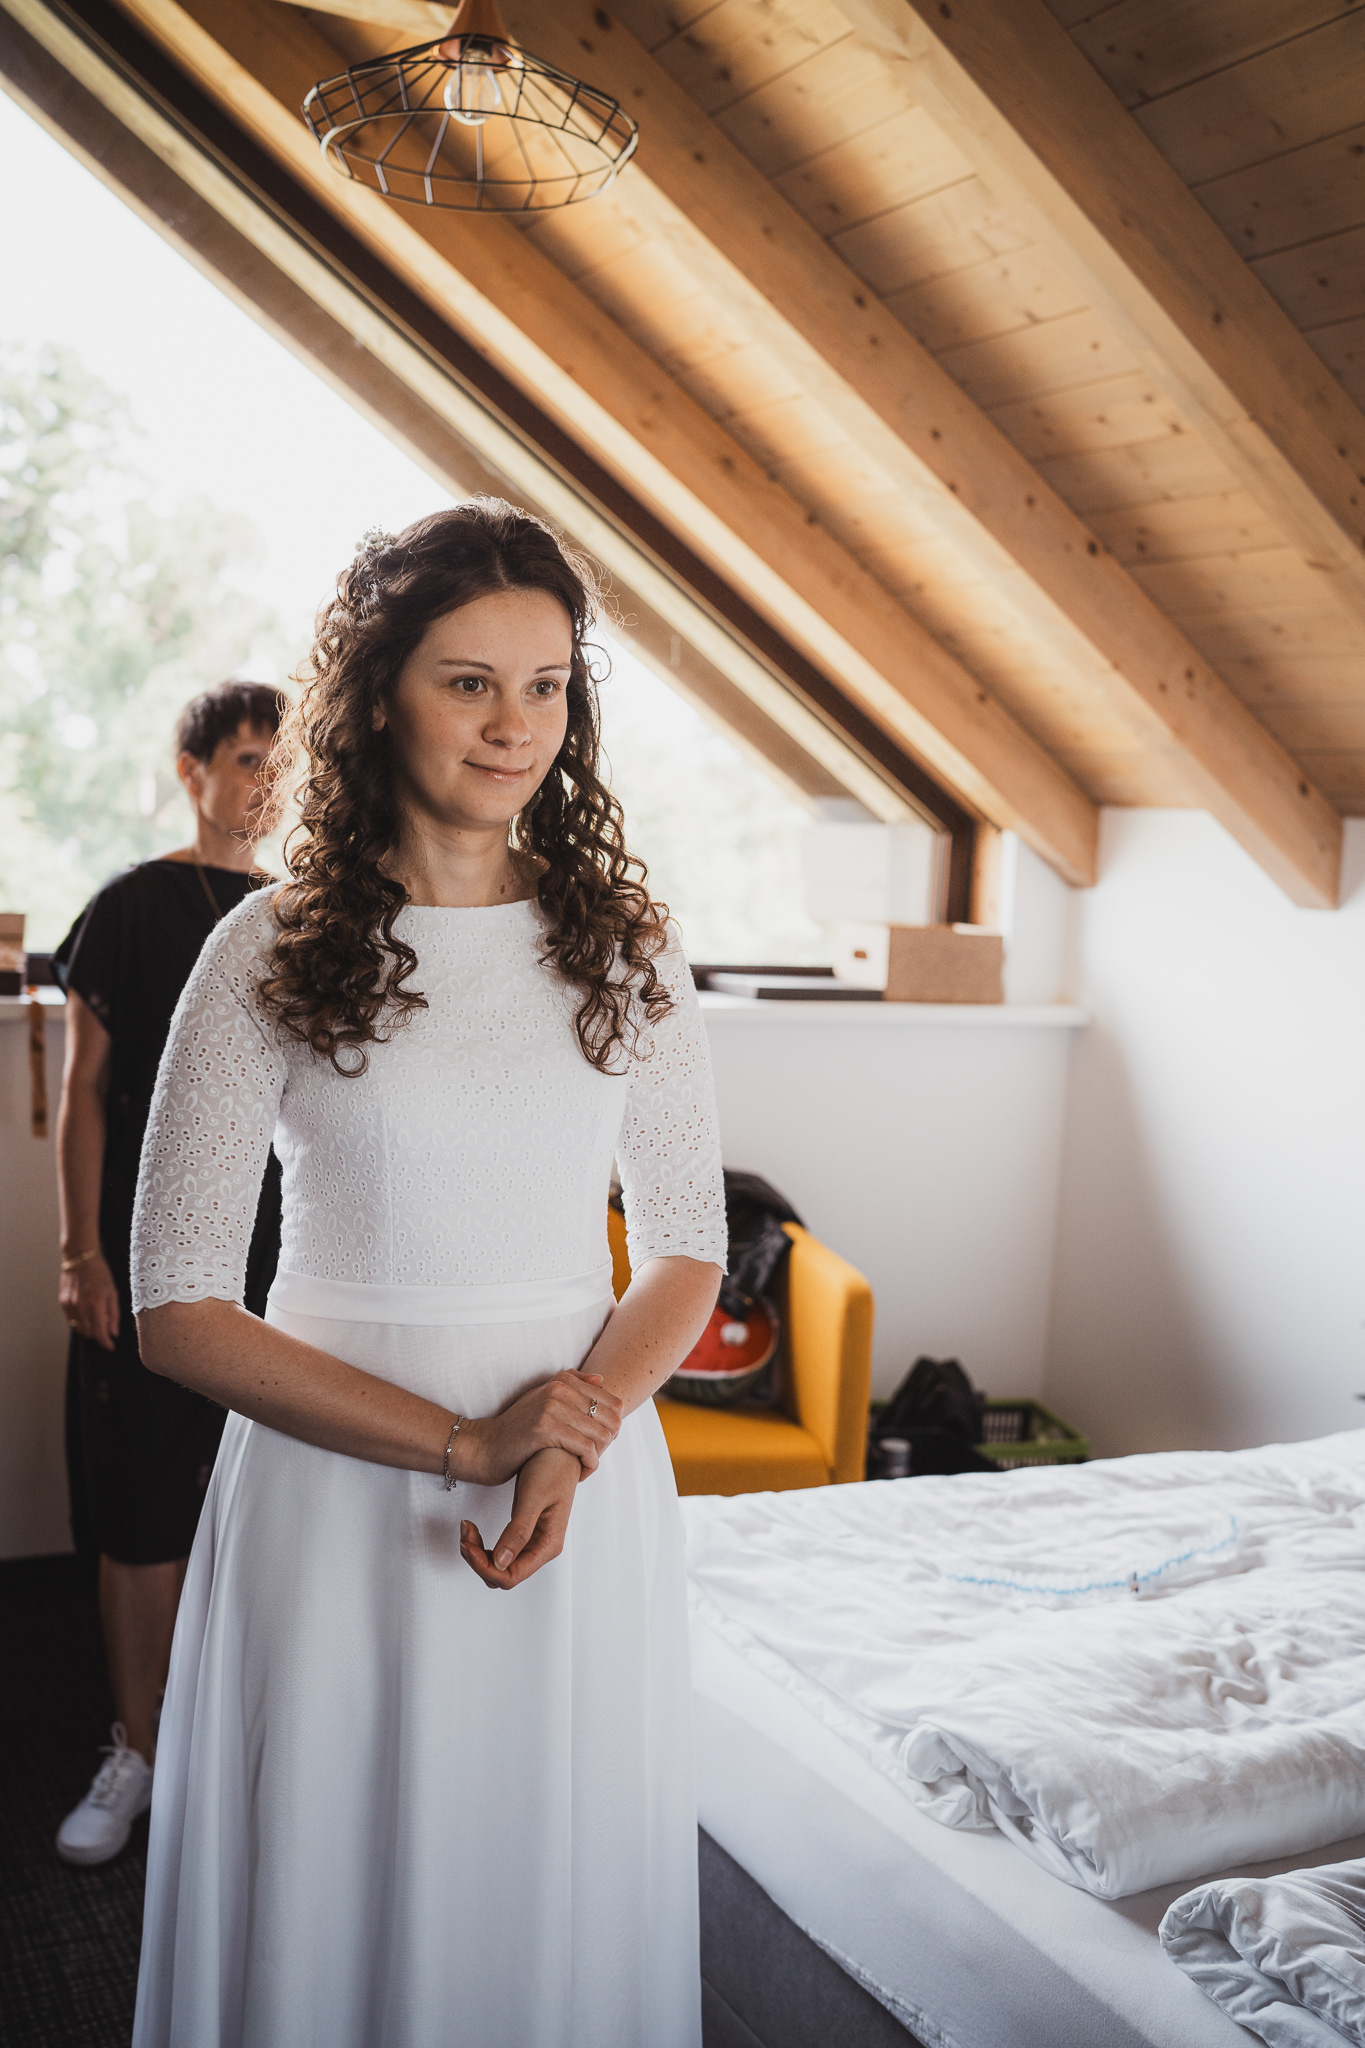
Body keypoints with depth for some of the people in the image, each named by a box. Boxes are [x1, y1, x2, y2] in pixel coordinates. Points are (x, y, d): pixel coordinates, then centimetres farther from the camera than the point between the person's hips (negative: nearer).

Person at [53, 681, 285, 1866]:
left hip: (284, 1247, 3)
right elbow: (86, 1090, -1)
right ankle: (139, 1755, 17)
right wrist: (83, 1252, -7)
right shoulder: (132, 909, -1)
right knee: (142, 1516, 3)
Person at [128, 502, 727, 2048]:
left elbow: (687, 1252, 6)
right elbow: (178, 1307, -7)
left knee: (560, 1894, 13)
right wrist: (461, 1440, -15)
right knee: (328, 1905, 10)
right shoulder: (271, 953, -5)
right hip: (339, 1486, -2)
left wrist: (572, 1440, -13)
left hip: (592, 1494, 2)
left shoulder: (622, 947, 3)